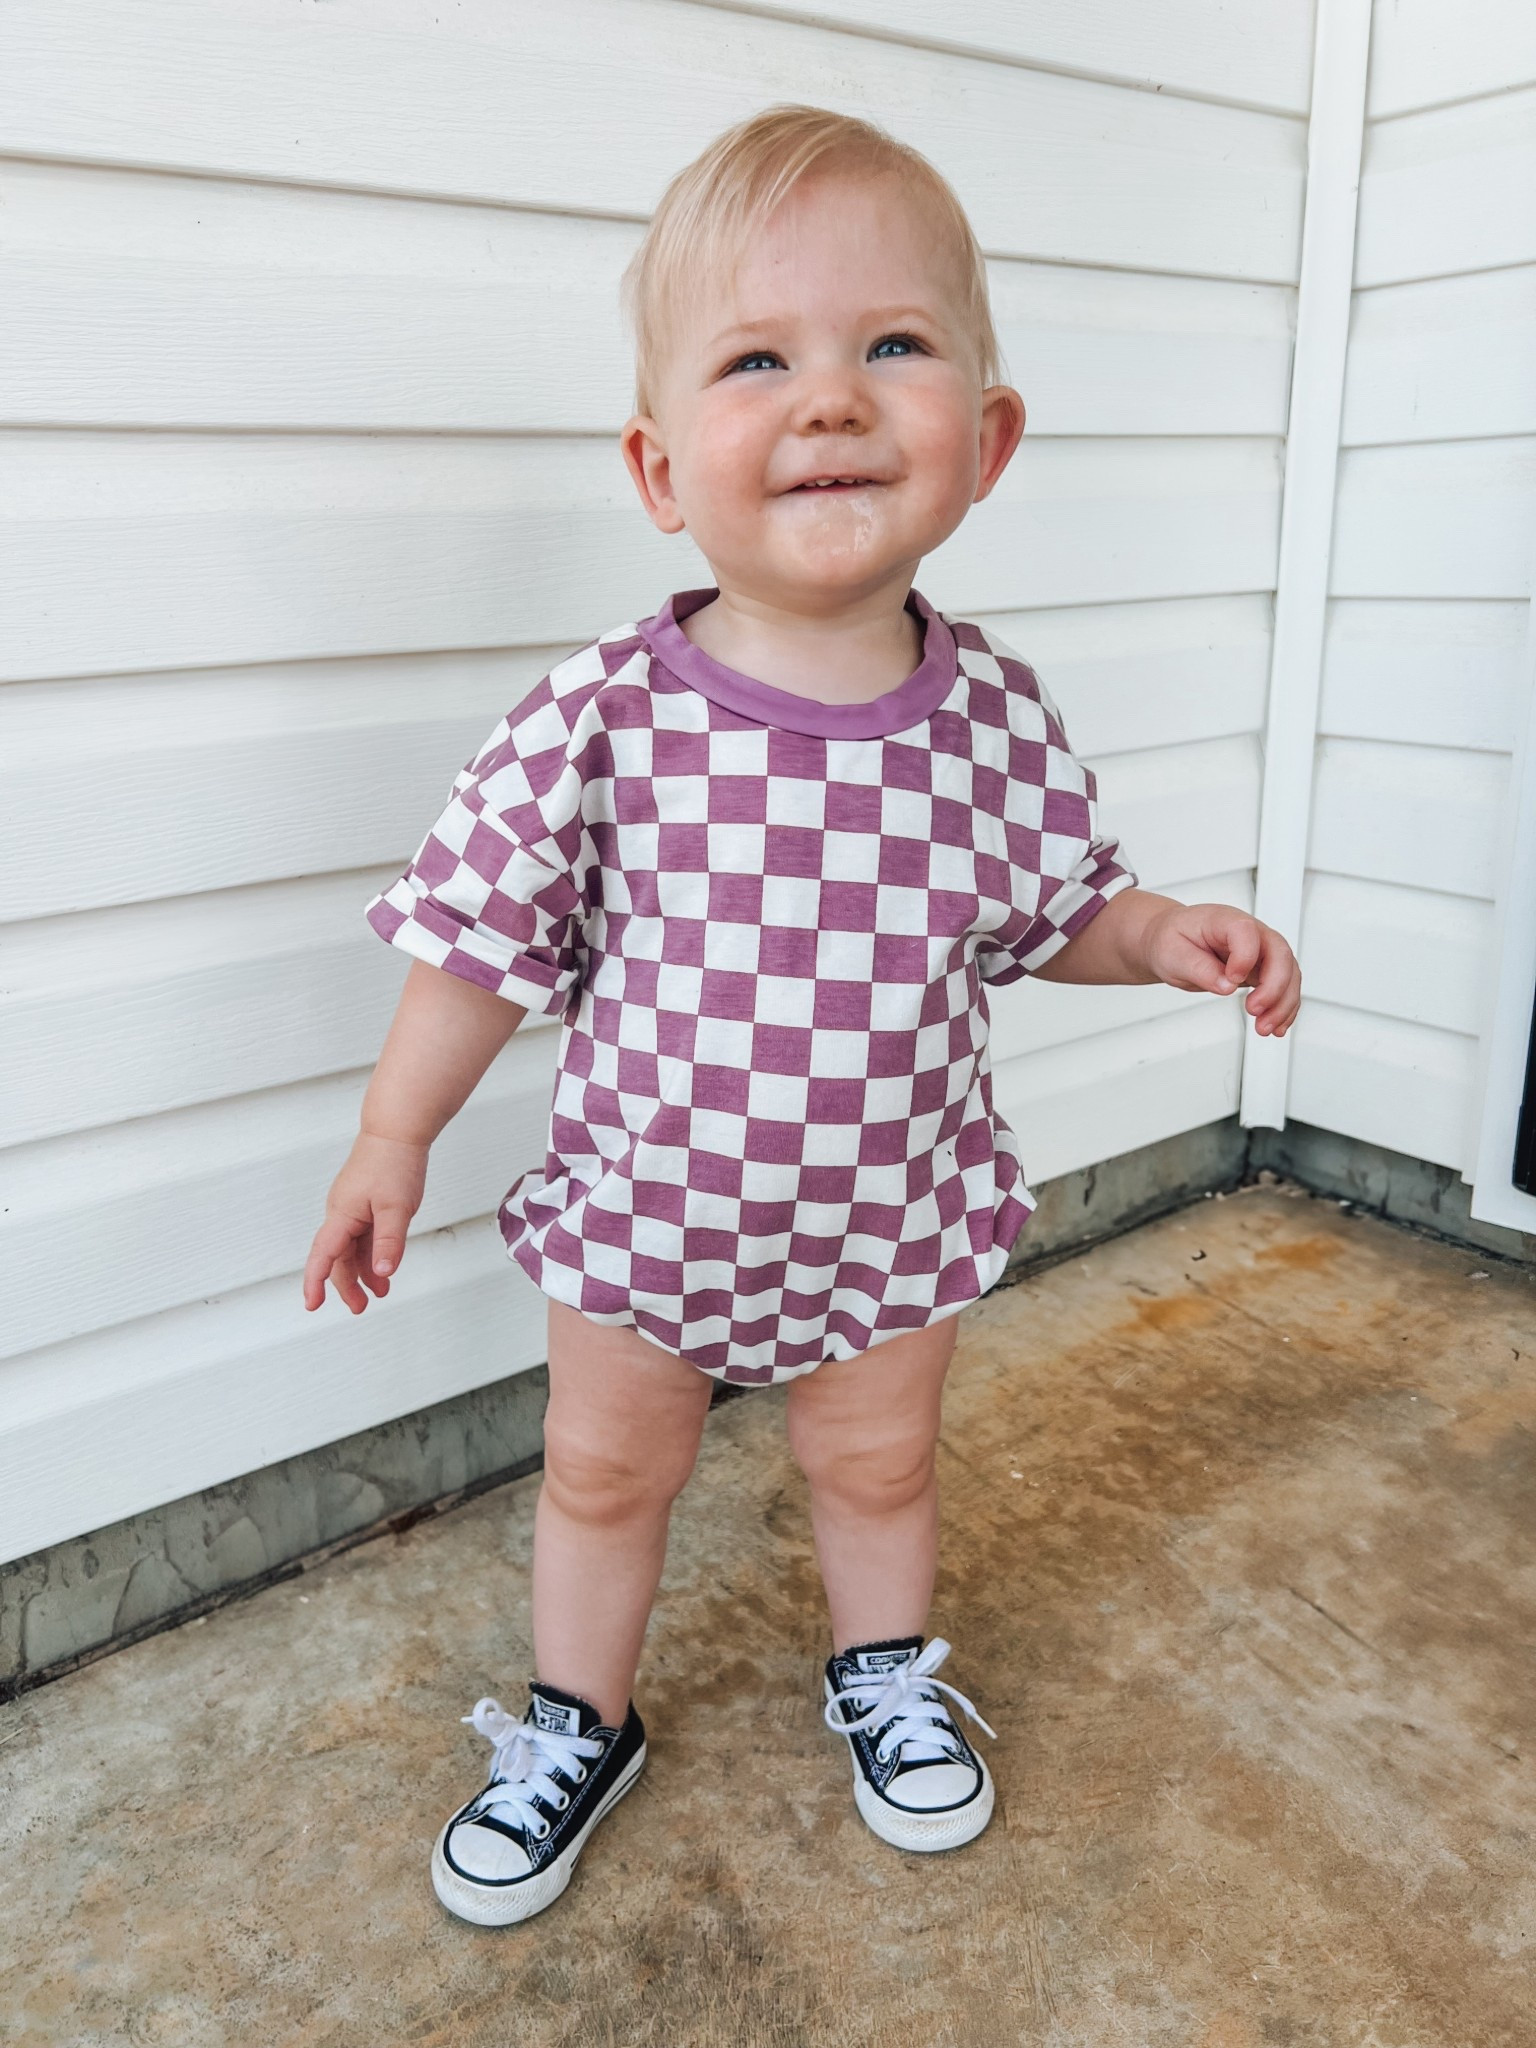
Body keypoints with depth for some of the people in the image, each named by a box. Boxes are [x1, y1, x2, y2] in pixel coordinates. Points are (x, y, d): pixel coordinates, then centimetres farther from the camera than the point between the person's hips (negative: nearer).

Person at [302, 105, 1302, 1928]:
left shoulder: (998, 719, -14)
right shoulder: (600, 719, -21)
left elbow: (1057, 912, 3)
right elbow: (488, 940, -10)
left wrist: (1170, 939, -16)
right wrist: (391, 1141, -5)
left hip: (892, 1216, 1)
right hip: (644, 1207, 0)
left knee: (877, 1460, 23)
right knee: (603, 1472, 19)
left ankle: (884, 1673, 54)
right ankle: (577, 1722, 47)